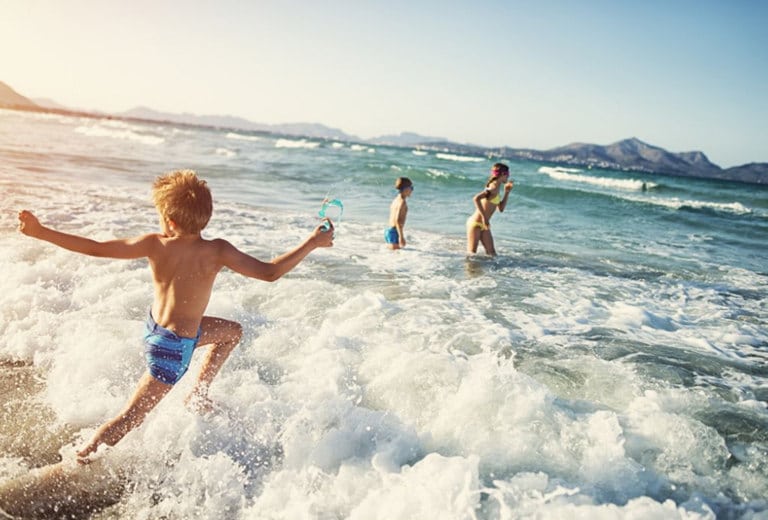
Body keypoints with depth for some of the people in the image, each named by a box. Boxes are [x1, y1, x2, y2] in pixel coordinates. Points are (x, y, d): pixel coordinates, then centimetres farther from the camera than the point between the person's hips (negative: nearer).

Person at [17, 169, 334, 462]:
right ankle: (76, 464, 16)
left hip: (154, 327, 6)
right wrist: (313, 243, -14)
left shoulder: (154, 245, -15)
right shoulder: (217, 251, -24)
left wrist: (40, 232, -1)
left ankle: (198, 395, 35)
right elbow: (269, 273, -22)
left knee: (232, 331, 26)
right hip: (174, 346, -6)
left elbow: (95, 249, -13)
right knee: (131, 417, 9)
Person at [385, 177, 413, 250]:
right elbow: (397, 220, -21)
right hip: (394, 232, -10)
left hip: (388, 231, 10)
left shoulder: (396, 200, 15)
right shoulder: (402, 201, -13)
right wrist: (401, 236, -21)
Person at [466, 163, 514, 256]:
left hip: (484, 225, 9)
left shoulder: (497, 188, 11)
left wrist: (507, 192, 13)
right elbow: (476, 198, -32)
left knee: (491, 253, 8)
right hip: (475, 223, -9)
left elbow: (501, 208, 20)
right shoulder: (494, 187, -18)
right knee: (471, 253, -6)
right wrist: (484, 217, -29)